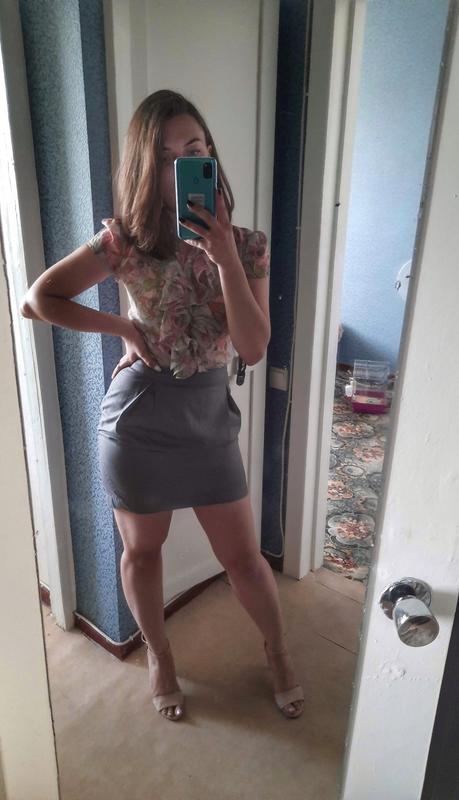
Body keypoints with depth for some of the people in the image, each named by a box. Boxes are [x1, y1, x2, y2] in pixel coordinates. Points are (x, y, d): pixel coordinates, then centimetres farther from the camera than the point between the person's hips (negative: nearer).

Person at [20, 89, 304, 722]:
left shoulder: (247, 244, -3)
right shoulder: (126, 240, -8)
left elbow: (253, 348, -14)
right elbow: (36, 299, -3)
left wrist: (224, 255, -22)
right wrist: (123, 326, -10)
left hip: (210, 417, 1)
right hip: (138, 417, -1)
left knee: (243, 556, 13)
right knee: (142, 550, 17)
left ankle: (278, 649, 43)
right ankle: (159, 654, 47)